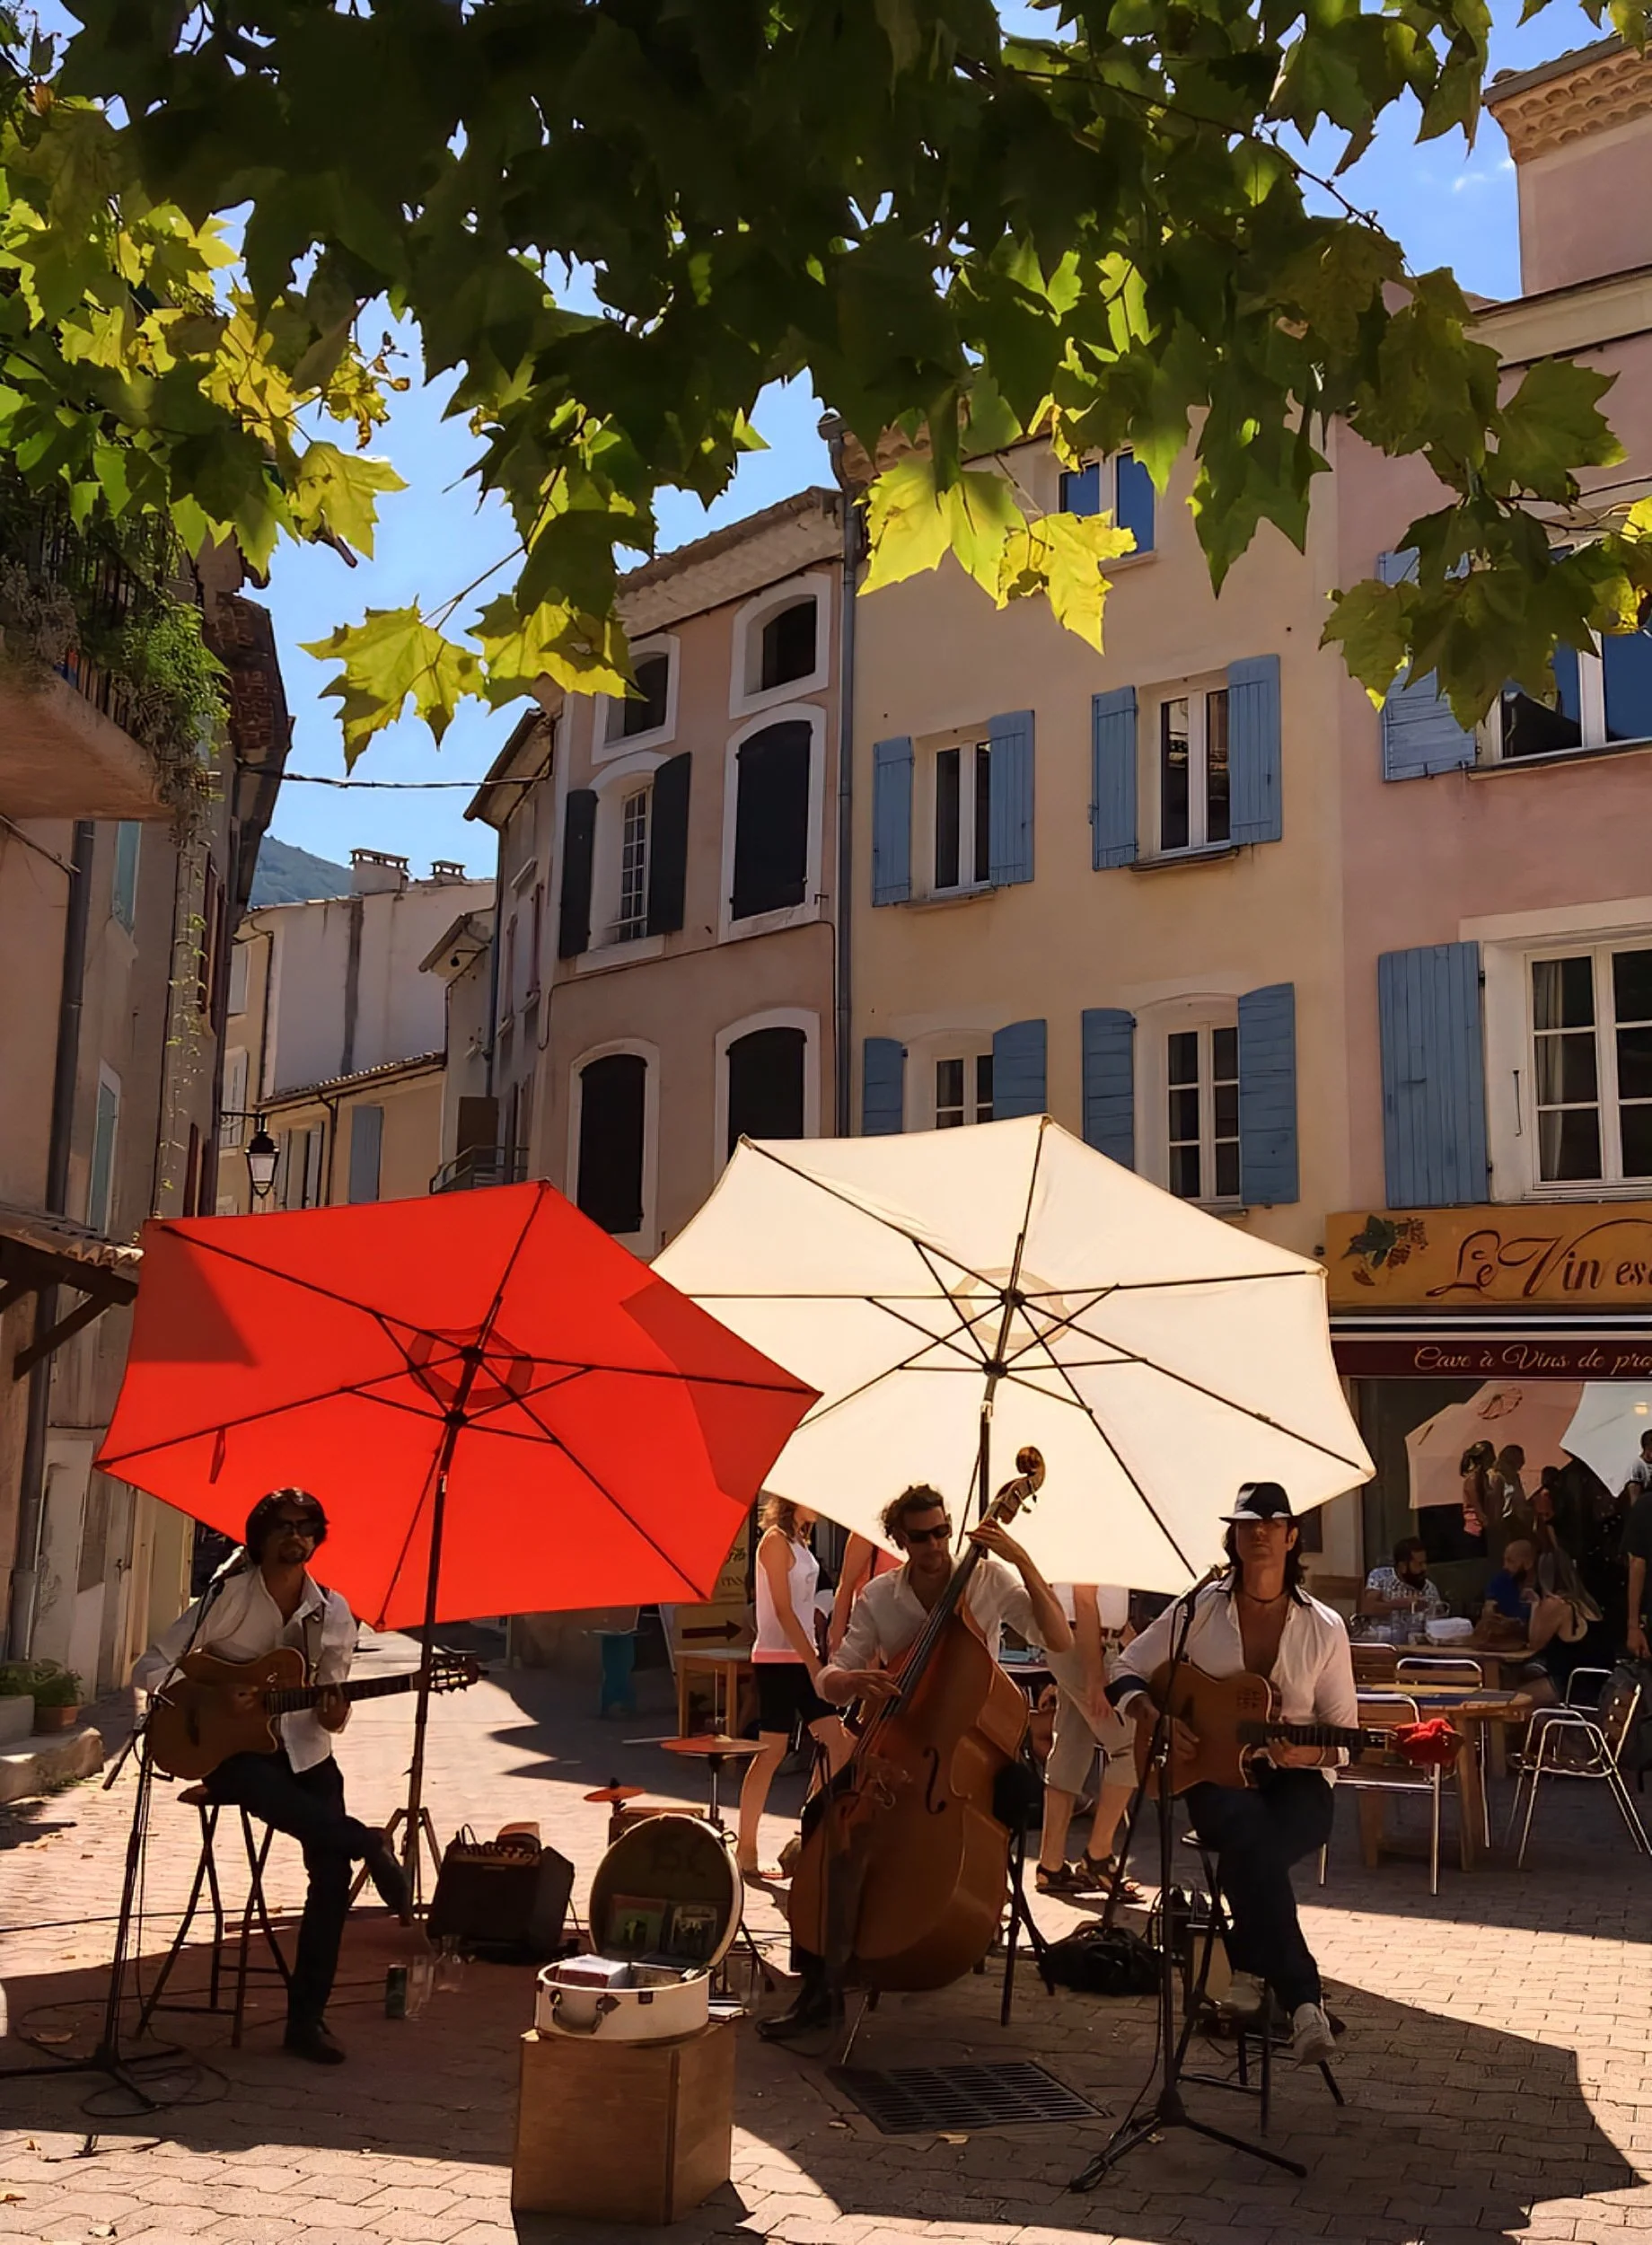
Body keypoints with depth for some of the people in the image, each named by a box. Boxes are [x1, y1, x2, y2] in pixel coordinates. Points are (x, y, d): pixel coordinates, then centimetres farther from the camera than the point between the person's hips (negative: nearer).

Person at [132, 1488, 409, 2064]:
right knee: (269, 1793, -40)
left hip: (304, 1751, 3)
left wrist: (332, 1717, -18)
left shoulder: (333, 1614, 2)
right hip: (232, 1749, -3)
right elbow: (151, 1667, -8)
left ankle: (306, 2020, -5)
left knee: (332, 1871, -14)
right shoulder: (228, 1595, -7)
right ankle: (371, 1845, -22)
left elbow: (329, 1707, 7)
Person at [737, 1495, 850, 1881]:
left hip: (801, 1657, 9)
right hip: (778, 1659, -9)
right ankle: (745, 1851, 4)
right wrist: (814, 1663, -17)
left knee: (836, 1744, 6)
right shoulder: (776, 1540, -12)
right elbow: (783, 1609, -16)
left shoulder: (798, 1541, 14)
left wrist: (815, 1658, 12)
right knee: (772, 1752, -4)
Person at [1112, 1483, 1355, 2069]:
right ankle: (1303, 1999, -35)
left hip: (1297, 1782, 0)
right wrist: (1157, 1720, -11)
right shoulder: (1199, 1609, 2)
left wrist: (1310, 1752, -17)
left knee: (1251, 1849, -37)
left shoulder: (1323, 1627, 1)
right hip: (1215, 1773, 0)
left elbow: (1344, 1733, 5)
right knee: (1249, 1833, -37)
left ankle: (1251, 1970, -17)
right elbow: (1128, 1672, 7)